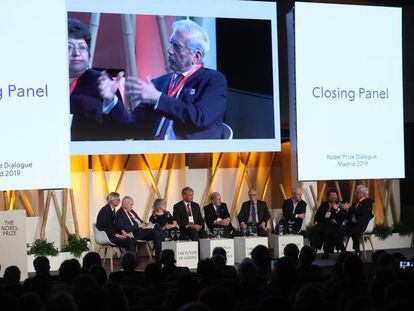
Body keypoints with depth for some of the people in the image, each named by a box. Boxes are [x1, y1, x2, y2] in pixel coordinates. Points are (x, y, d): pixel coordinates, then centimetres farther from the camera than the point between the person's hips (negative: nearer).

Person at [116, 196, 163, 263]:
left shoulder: (131, 211, 22)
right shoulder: (120, 213, -4)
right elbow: (125, 228, -16)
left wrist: (146, 224, 4)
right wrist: (139, 226, -17)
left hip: (142, 229, 8)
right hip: (135, 233, -8)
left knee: (157, 232, -23)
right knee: (157, 227, -25)